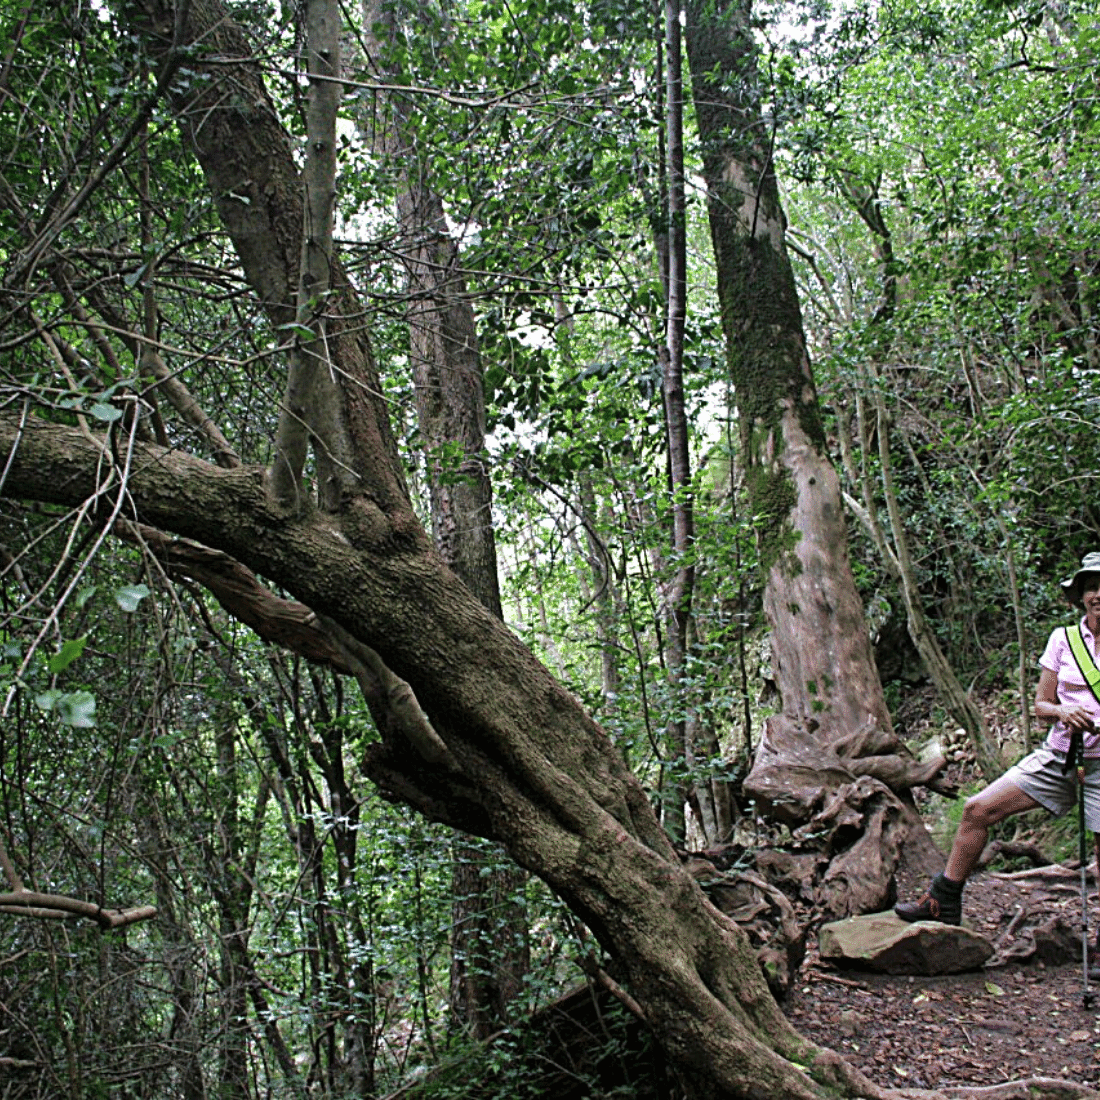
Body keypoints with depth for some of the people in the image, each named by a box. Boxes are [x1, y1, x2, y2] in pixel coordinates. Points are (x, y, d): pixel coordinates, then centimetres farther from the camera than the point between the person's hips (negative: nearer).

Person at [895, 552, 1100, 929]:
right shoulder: (1063, 640, 7)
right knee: (978, 809, -7)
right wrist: (1062, 711, -14)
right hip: (1057, 755, 3)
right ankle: (943, 904, 3)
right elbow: (1041, 704, 9)